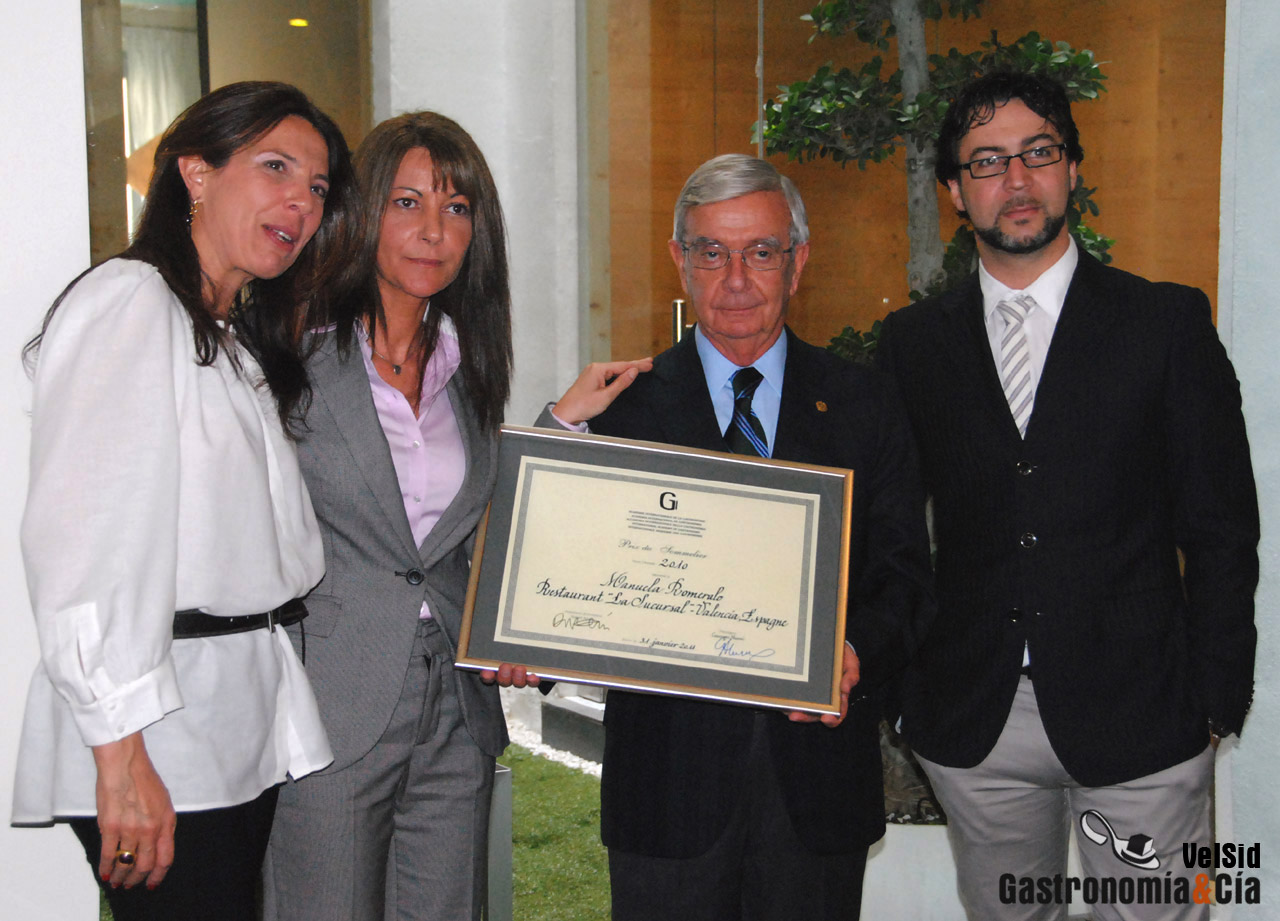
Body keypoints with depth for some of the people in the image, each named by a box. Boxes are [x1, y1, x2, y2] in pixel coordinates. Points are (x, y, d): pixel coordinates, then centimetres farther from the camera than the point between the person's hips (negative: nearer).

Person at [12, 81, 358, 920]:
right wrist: (121, 753, -21)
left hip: (243, 718, 9)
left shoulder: (244, 342, 21)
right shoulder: (130, 300, -8)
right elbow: (80, 540, -17)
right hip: (154, 744, -9)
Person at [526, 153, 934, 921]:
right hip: (668, 769, -1)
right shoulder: (626, 405, 3)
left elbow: (905, 577, 2)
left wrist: (856, 655, -18)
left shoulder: (865, 405, 5)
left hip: (818, 773, 1)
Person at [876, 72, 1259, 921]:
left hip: (1137, 717, -2)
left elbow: (1222, 529, -1)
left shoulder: (1167, 323, -1)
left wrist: (1216, 704, -4)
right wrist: (896, 682, 3)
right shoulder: (913, 342, 5)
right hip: (971, 724, 2)